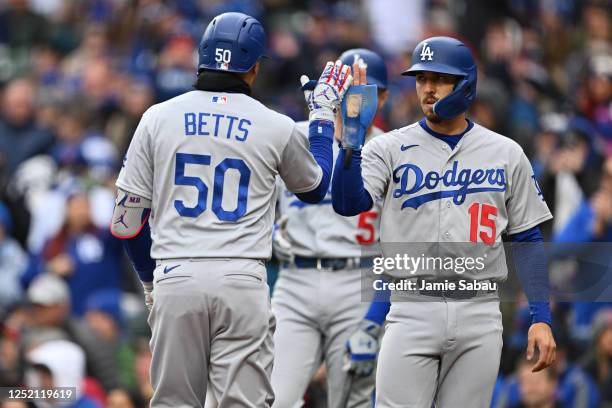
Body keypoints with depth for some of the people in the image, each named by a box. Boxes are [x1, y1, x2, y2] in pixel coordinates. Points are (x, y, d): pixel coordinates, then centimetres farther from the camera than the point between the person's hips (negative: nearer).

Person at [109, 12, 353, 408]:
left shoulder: (159, 117, 5)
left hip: (175, 278, 1)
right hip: (243, 283, -1)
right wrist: (323, 115, 34)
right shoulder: (277, 128, 3)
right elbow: (315, 188, 24)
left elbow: (127, 220, 6)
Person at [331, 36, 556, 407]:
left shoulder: (505, 154, 8)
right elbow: (347, 203, -12)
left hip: (480, 317, 1)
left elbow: (527, 239, 10)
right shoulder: (390, 149, 4)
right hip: (412, 312, -1)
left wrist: (542, 319, 3)